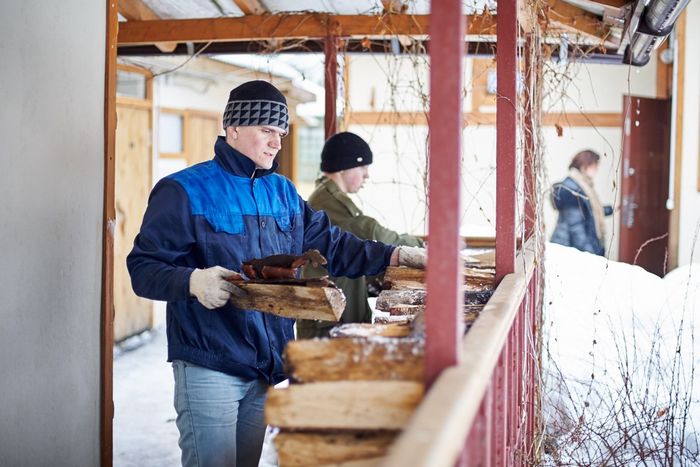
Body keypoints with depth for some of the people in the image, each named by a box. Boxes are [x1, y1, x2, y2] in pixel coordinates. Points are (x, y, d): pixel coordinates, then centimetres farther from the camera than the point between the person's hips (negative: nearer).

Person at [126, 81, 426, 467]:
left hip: (267, 365, 7)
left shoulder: (284, 193, 13)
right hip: (209, 369, -6)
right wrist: (194, 281, -32)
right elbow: (143, 268, -13)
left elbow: (332, 245, 15)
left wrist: (396, 256, 3)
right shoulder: (184, 191, -8)